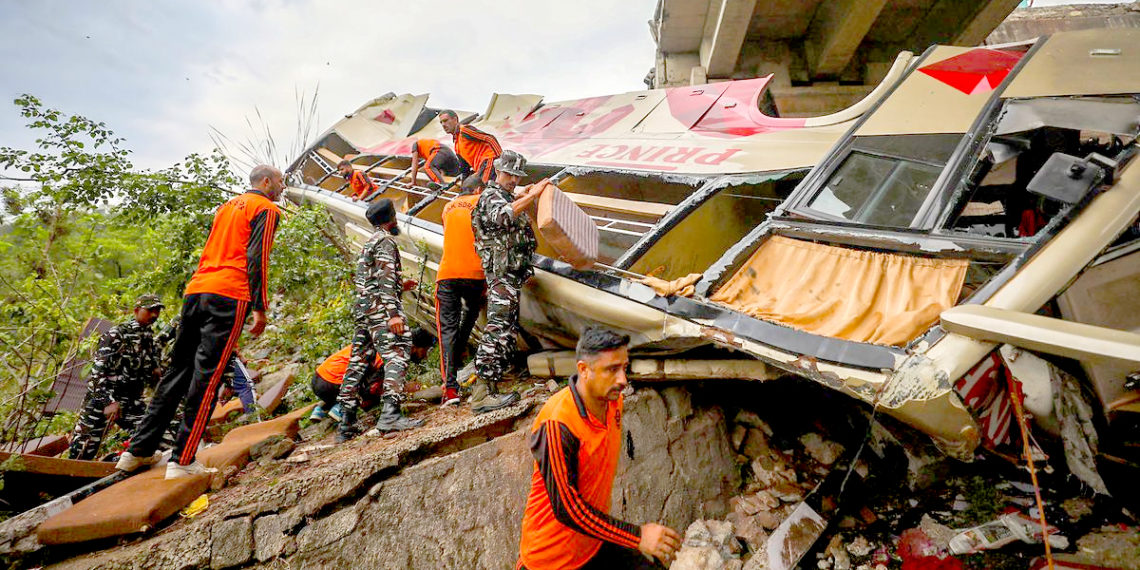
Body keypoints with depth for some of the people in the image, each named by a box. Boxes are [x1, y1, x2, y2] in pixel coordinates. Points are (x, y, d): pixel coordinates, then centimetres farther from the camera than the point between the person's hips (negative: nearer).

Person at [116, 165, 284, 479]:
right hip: (229, 295, -8)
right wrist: (260, 307, -11)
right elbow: (256, 258, -9)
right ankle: (182, 461, -7)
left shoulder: (227, 206, 27)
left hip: (195, 289, 8)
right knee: (207, 376, -8)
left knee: (178, 370, 13)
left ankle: (139, 450, 18)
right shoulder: (266, 209, 2)